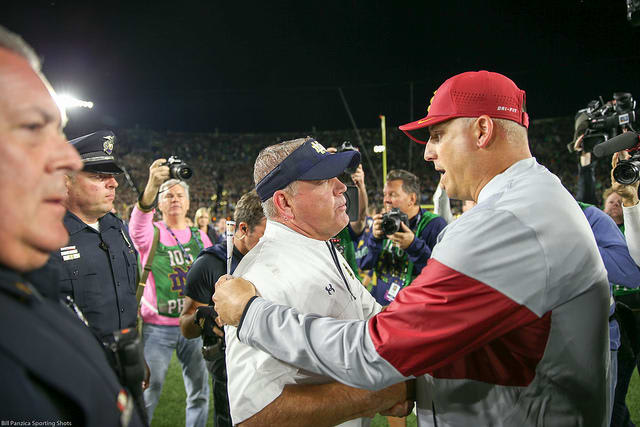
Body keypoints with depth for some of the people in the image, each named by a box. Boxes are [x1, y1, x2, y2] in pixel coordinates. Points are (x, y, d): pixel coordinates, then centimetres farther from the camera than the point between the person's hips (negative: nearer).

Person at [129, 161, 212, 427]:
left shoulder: (200, 237, 9)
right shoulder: (151, 233, -3)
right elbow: (138, 225, -27)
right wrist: (152, 186, -45)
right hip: (157, 326, -3)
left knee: (199, 393, 11)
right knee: (148, 394, 2)